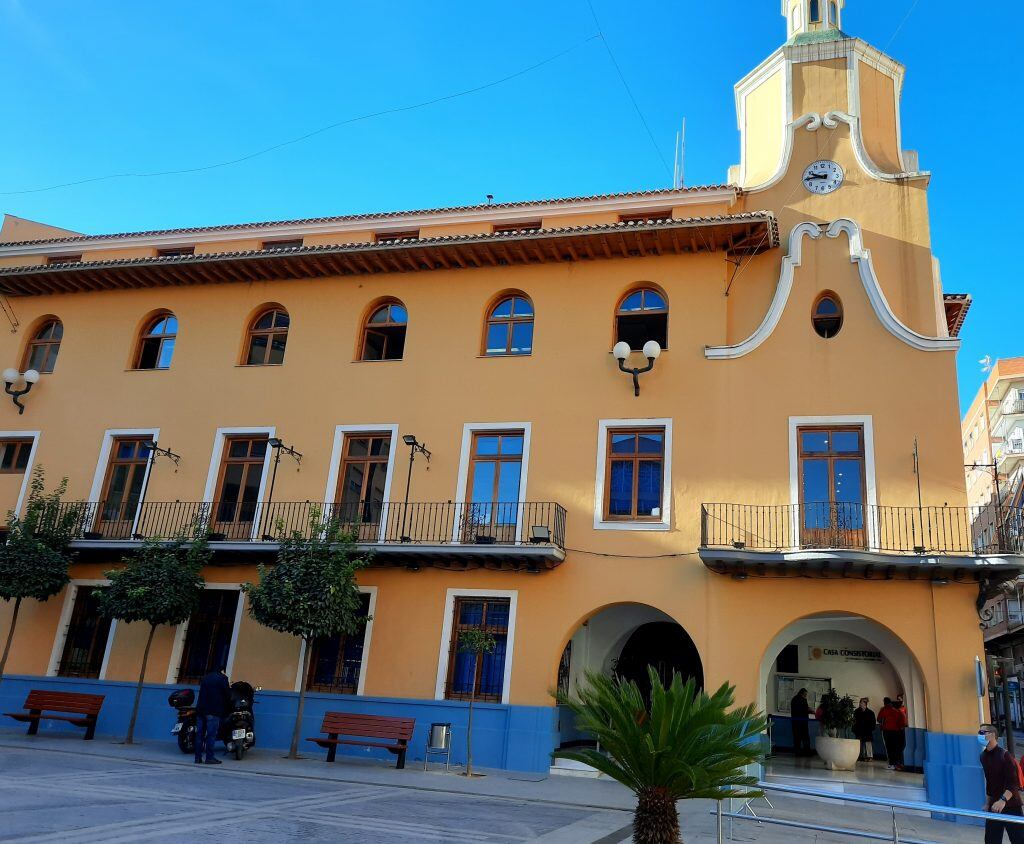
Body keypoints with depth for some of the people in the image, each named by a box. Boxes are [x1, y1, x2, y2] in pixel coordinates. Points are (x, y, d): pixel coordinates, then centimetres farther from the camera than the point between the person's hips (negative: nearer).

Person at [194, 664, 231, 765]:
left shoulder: (206, 678, 20)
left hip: (200, 709, 6)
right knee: (211, 734, -4)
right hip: (213, 711, -6)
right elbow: (227, 694, -4)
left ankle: (198, 758, 7)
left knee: (200, 734, 7)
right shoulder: (222, 678, -1)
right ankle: (209, 758, -5)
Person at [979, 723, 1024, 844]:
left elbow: (1014, 783, -20)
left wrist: (1003, 800, -32)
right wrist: (988, 803, 18)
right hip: (994, 806, 7)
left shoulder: (1004, 755, -15)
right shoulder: (984, 756, 7)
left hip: (1010, 806, -7)